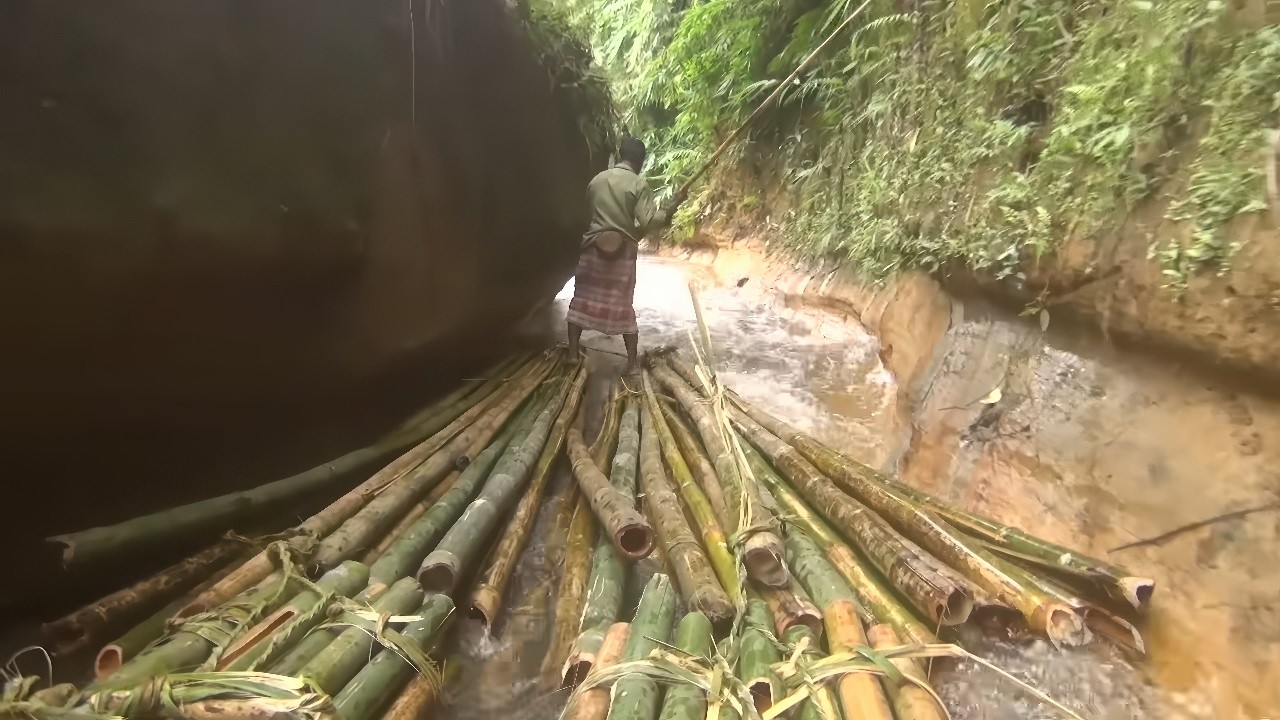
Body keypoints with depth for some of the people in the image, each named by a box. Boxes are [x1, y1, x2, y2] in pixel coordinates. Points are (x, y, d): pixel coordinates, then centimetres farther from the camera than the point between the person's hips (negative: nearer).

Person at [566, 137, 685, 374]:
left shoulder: (597, 179, 6)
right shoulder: (639, 185, -8)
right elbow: (649, 222, -17)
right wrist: (672, 207, -3)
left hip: (594, 246, 2)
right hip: (623, 250, -2)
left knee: (582, 300, 11)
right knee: (623, 306, 5)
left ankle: (573, 354, 14)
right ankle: (633, 362, 9)